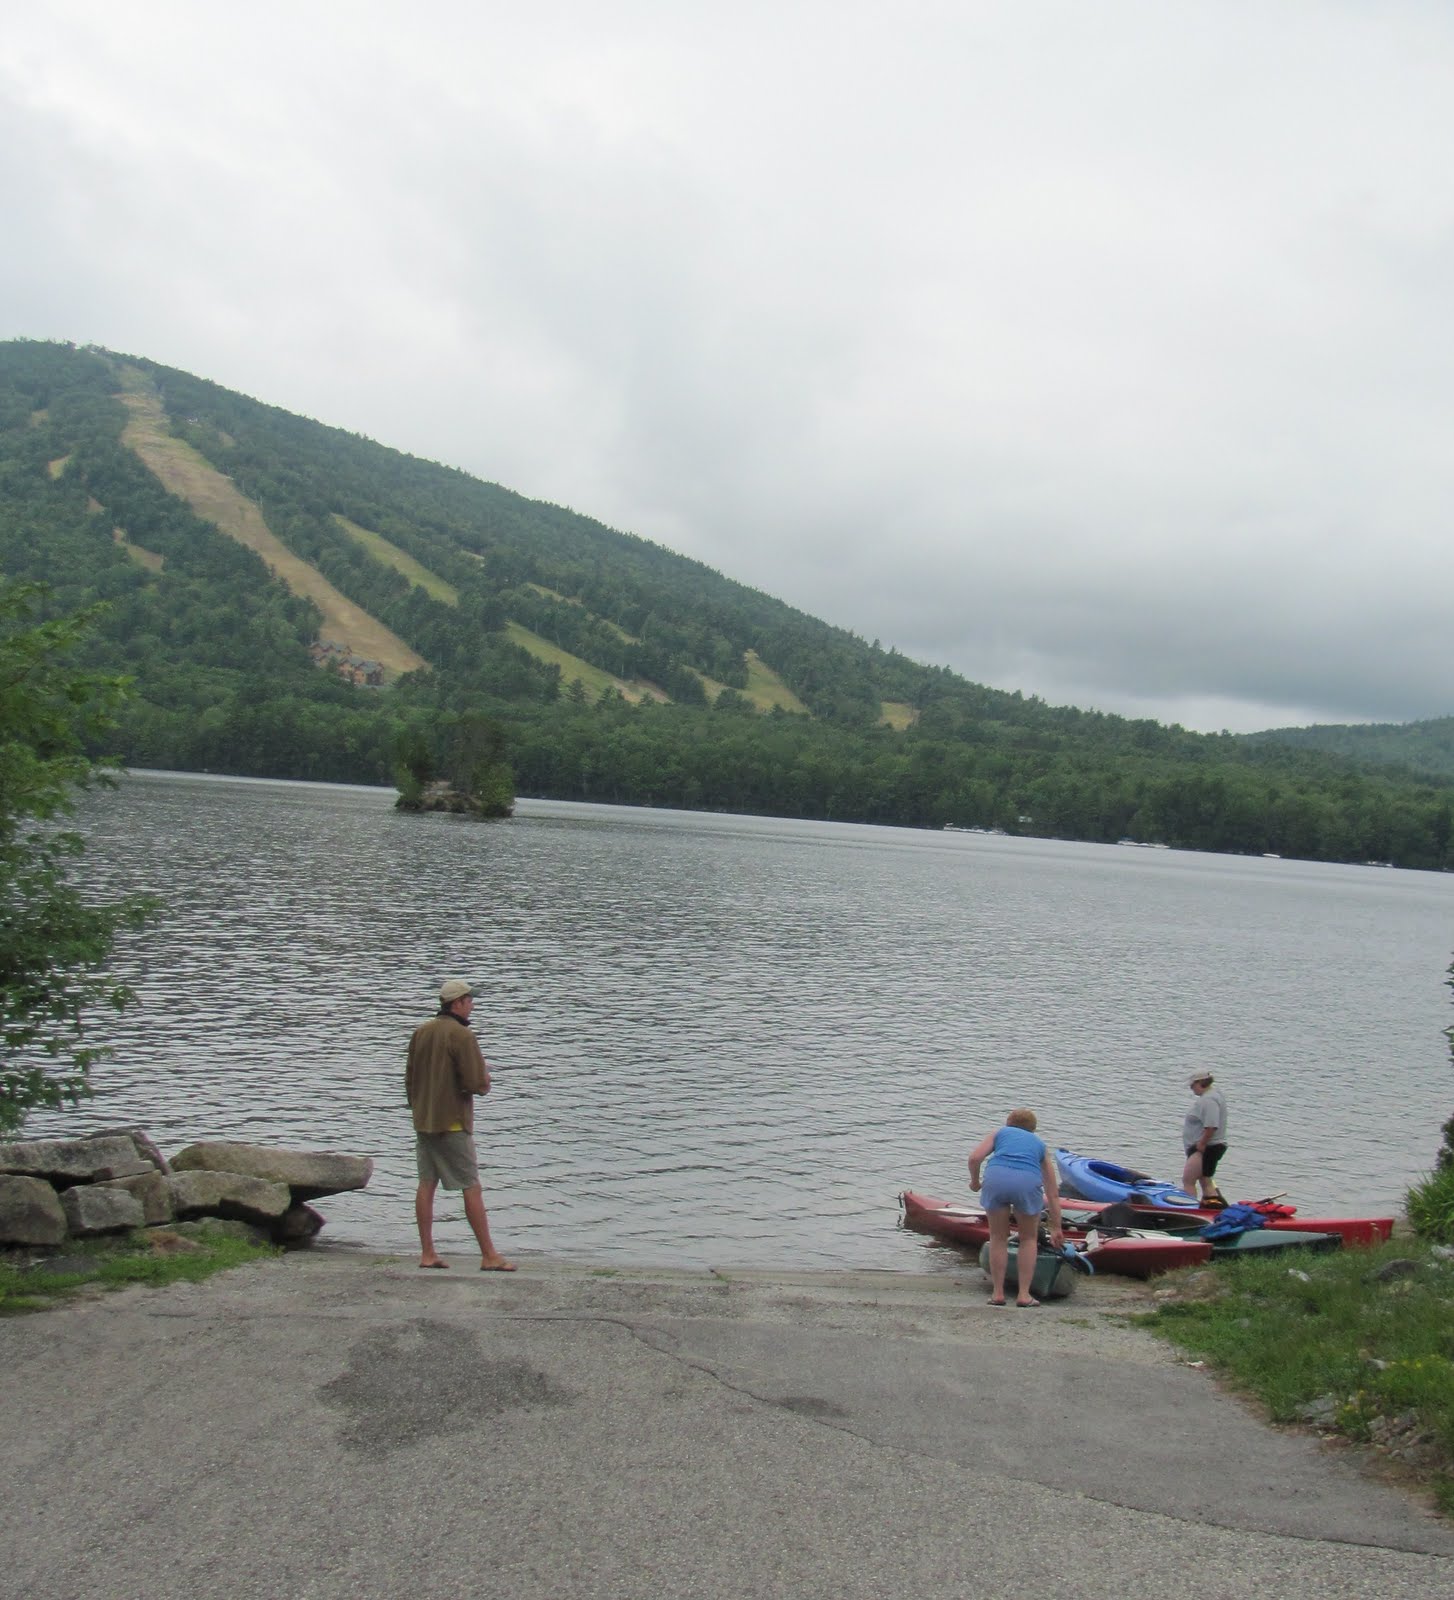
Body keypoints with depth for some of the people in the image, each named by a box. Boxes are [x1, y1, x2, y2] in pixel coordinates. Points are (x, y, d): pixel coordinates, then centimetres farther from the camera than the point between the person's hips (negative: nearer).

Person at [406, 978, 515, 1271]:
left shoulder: (420, 1033, 8)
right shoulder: (462, 1036, -15)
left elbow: (409, 1079, 15)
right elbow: (479, 1084, -19)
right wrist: (484, 1074, 3)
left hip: (423, 1122, 8)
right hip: (452, 1124, -7)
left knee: (426, 1184, 9)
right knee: (472, 1188, -3)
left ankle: (427, 1253, 11)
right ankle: (489, 1256, 0)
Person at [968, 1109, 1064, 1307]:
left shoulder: (999, 1133, 30)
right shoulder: (1040, 1144, 33)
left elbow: (974, 1157, 11)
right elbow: (1053, 1194, 32)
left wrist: (974, 1181, 29)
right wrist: (1056, 1228, 38)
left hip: (995, 1178, 0)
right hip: (1028, 1181, 0)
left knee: (998, 1237, 19)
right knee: (1029, 1239, 22)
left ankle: (997, 1293, 20)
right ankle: (1024, 1295, 18)